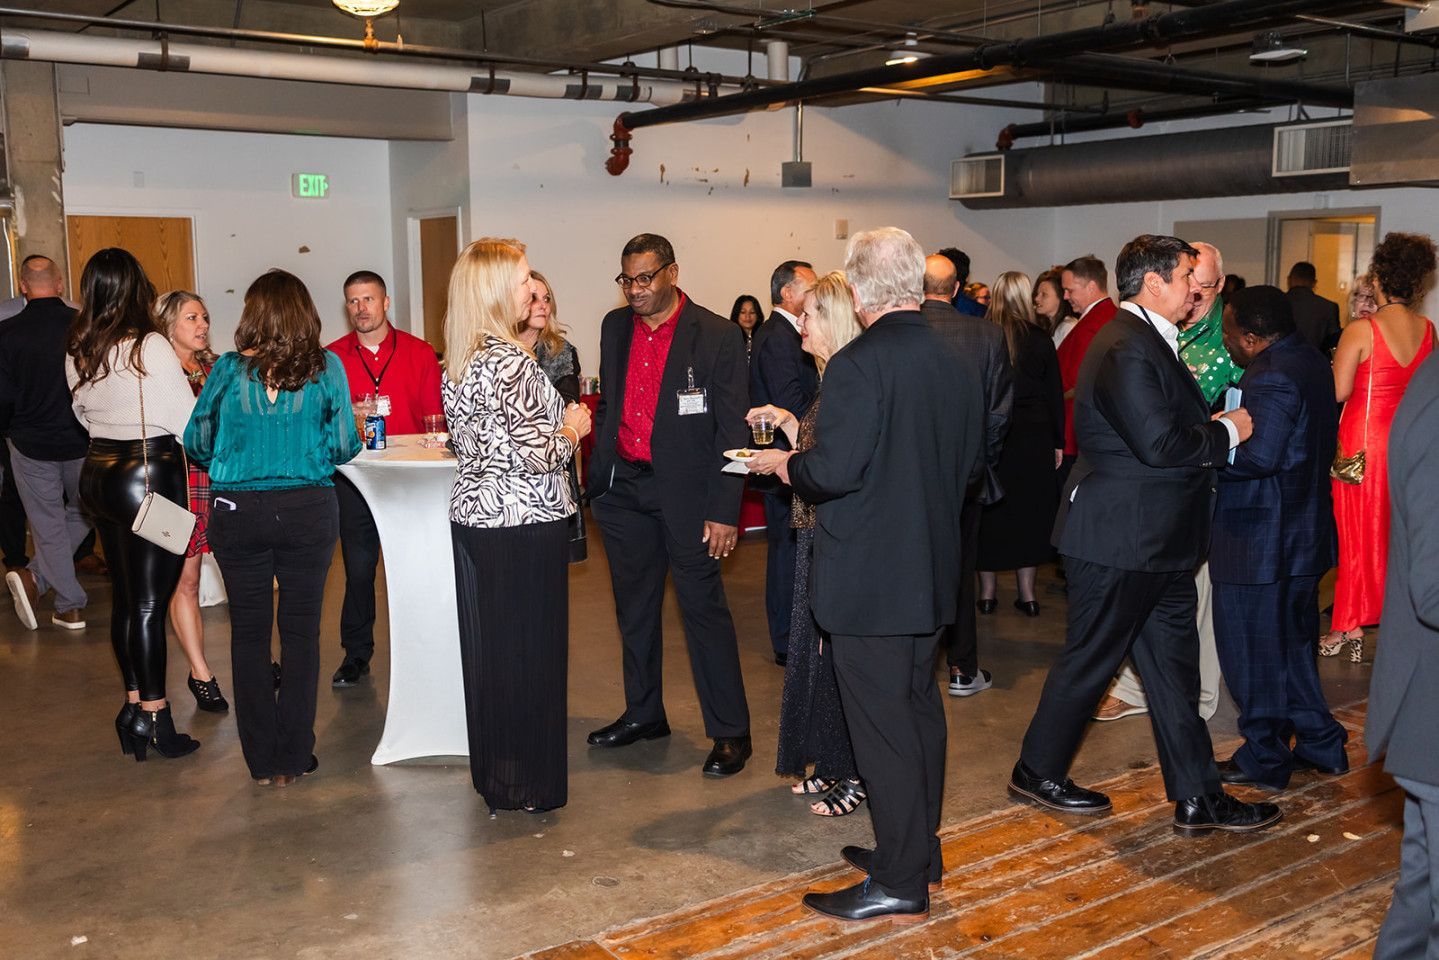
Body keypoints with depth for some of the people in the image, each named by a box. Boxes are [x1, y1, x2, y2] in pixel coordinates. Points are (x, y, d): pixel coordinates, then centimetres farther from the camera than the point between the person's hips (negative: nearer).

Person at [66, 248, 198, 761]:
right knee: (150, 602, -2)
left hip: (98, 470, 7)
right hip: (150, 473, -7)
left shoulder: (77, 352, 6)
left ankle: (134, 702, 23)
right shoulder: (149, 347, -16)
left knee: (125, 597, 15)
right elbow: (188, 421, -13)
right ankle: (153, 717, 4)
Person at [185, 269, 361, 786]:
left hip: (238, 511, 0)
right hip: (309, 509, 0)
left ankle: (262, 761, 19)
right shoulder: (326, 367, -4)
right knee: (301, 631, 10)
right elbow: (345, 445, -4)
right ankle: (293, 758, 15)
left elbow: (196, 441, 3)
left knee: (249, 632, 12)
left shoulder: (228, 370, -4)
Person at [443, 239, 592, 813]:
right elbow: (536, 453, -21)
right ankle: (528, 783, 12)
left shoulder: (460, 361, 10)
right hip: (525, 523, -9)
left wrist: (557, 423, 19)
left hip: (473, 516, 9)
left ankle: (491, 773, 26)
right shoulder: (510, 360, -18)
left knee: (486, 646, 14)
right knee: (530, 649, 2)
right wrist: (572, 427, -2)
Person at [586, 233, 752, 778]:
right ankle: (643, 715, 32)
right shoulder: (615, 327, 8)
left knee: (704, 609, -1)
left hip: (685, 493, -6)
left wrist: (724, 511, -14)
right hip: (622, 489, 6)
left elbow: (732, 431, -10)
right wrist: (596, 477, 11)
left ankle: (730, 732, 9)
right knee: (634, 610, 16)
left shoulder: (717, 338, -9)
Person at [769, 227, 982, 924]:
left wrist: (789, 467, -4)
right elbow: (972, 466, 12)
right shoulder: (959, 366, 5)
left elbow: (833, 471, -24)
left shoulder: (858, 365, -19)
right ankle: (920, 850, 33)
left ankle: (900, 885, 11)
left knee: (882, 724, 1)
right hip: (932, 571, 8)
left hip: (868, 576, -8)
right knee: (918, 707, 19)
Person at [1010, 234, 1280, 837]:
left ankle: (1198, 798, 19)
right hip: (1121, 539, -10)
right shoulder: (1126, 348, -21)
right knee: (1090, 658, 5)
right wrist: (1228, 432, -13)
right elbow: (1159, 444, -27)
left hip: (1153, 540, 10)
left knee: (1172, 664, 12)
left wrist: (1217, 426, 2)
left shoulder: (1148, 340, 14)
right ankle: (1037, 772, 23)